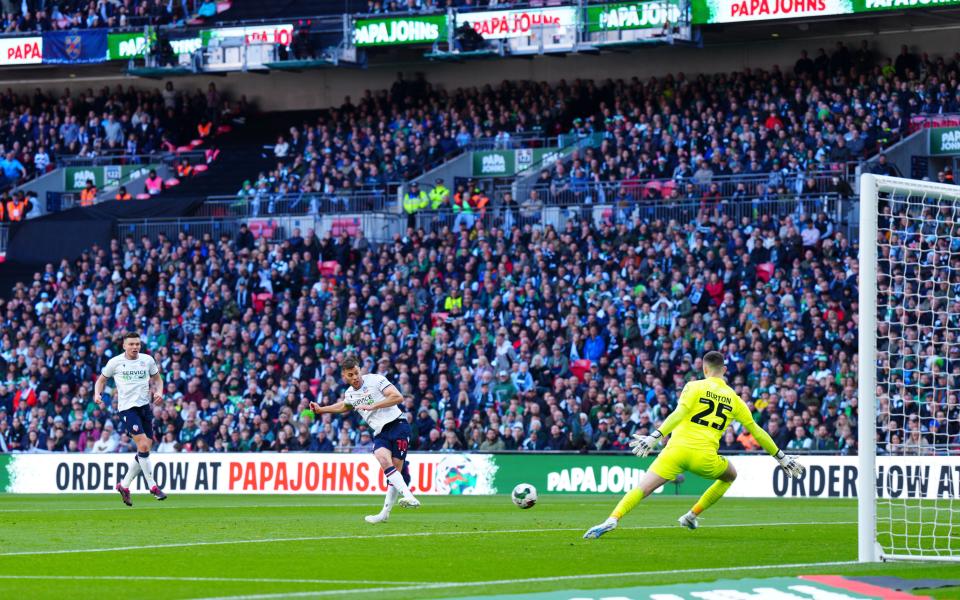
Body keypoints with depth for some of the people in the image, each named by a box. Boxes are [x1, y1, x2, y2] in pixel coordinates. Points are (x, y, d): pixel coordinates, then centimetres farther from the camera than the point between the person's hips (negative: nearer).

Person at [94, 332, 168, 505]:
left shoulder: (148, 360, 6)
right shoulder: (115, 362, -1)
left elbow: (157, 379, 20)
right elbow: (101, 380, 12)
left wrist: (159, 392, -1)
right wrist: (97, 394, -7)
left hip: (145, 406, 4)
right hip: (127, 407, -4)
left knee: (145, 449, 4)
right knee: (143, 445, -18)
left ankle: (124, 485, 19)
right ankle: (153, 486, -8)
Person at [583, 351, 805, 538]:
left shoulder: (695, 387, 7)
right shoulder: (734, 399, 16)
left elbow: (679, 413, -11)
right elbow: (756, 431, 21)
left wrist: (655, 437, -17)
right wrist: (781, 457, 31)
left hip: (677, 449, -1)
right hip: (704, 457, 1)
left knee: (643, 489, -2)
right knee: (730, 475, 31)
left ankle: (612, 519, -25)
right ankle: (692, 515, 25)